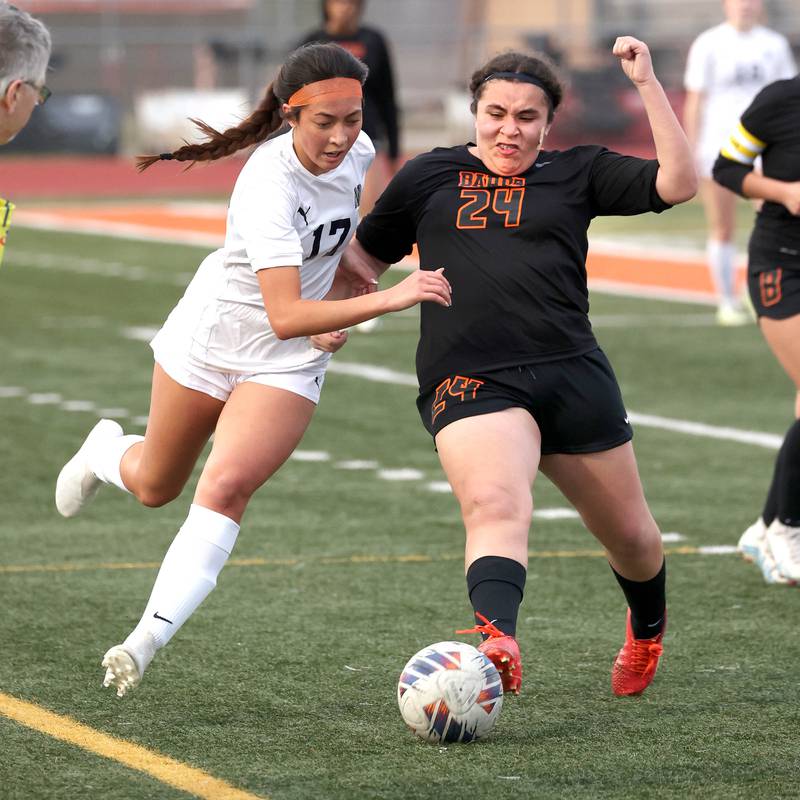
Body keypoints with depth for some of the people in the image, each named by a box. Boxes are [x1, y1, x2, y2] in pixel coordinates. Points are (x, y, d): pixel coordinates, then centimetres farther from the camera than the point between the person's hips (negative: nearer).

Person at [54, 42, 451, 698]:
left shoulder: (358, 151, -11)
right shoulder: (270, 184, -32)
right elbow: (285, 316, -41)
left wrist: (347, 281, 2)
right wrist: (388, 300, -50)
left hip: (291, 362, 3)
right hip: (214, 332, -3)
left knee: (226, 488, -19)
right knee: (154, 487, 19)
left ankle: (145, 644, -20)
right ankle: (106, 452, 56)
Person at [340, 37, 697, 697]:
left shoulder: (577, 173, 10)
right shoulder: (428, 177, 13)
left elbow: (679, 183, -3)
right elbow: (367, 256, 25)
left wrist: (647, 84, -7)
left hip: (573, 374, 2)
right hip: (470, 383, -2)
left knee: (629, 535, 14)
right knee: (495, 504, -31)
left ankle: (648, 628, 46)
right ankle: (497, 641, -52)